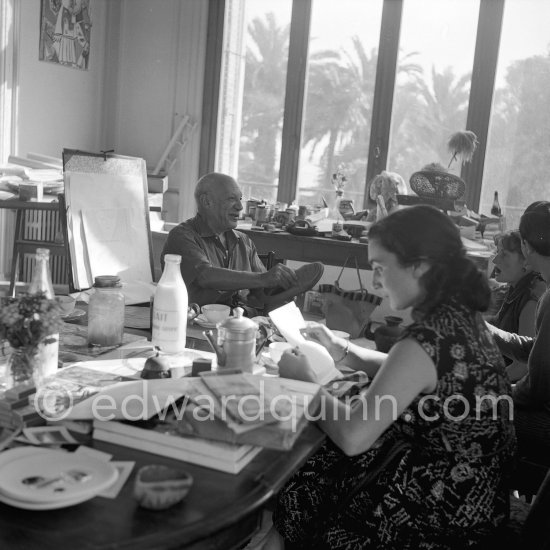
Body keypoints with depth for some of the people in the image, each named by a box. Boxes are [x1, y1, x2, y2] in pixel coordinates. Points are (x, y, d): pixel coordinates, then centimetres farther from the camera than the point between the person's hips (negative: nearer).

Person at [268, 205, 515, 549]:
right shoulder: (460, 315, -1)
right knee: (307, 464, 14)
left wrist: (305, 380, -11)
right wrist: (341, 350, 7)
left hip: (442, 506, -8)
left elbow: (352, 437, -26)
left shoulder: (428, 339, -28)